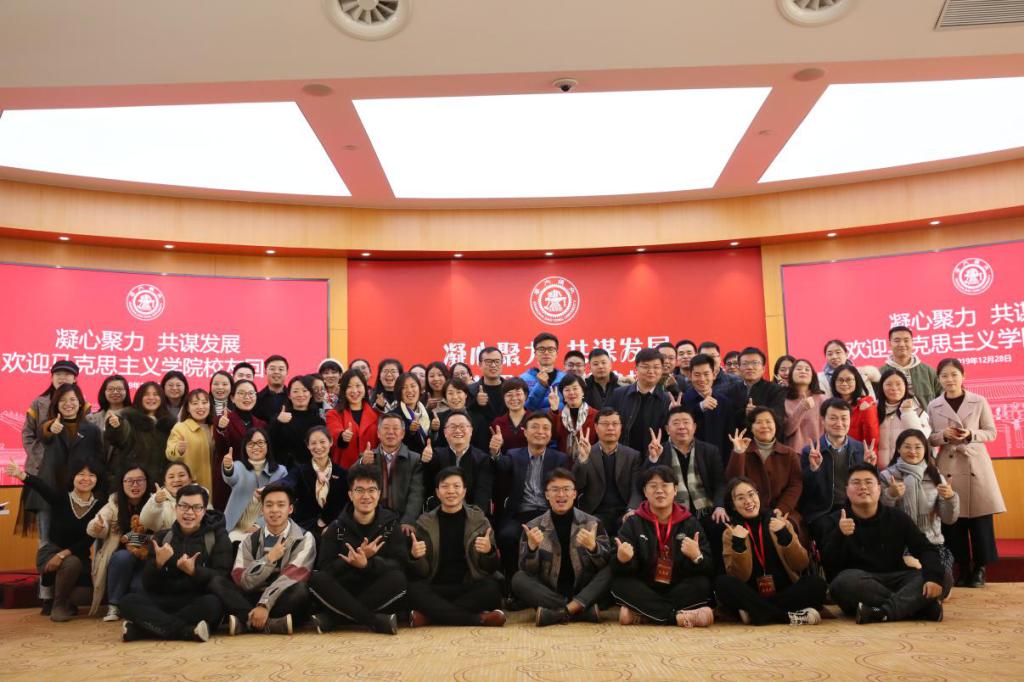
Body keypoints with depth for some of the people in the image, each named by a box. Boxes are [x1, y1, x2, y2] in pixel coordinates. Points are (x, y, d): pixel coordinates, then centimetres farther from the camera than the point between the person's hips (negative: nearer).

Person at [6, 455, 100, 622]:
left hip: (78, 556, 2)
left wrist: (63, 554, -25)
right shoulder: (61, 497, -12)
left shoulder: (98, 506, -7)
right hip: (50, 551, -2)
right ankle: (58, 604, -9)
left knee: (89, 593, -20)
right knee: (72, 563, -36)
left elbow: (88, 541, -11)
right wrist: (22, 475, -54)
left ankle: (66, 601, 17)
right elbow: (41, 487, -34)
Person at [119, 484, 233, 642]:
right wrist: (158, 563, -15)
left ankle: (136, 630, -28)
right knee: (129, 601, -23)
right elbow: (147, 585, 5)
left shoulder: (217, 535, 5)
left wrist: (194, 571, -23)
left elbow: (222, 577, -6)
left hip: (199, 603, -3)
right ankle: (188, 631, -34)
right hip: (166, 603, 3)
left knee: (213, 603, -36)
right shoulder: (162, 538, 13)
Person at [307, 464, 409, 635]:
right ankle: (377, 621, -32)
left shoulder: (390, 524, 3)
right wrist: (355, 559, -25)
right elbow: (325, 568, -8)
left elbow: (401, 565, -10)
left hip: (380, 597, 0)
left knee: (398, 579, -30)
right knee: (317, 579, -26)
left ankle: (329, 619, -28)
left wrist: (367, 564, -28)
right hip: (343, 594, 1)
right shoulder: (336, 528, 3)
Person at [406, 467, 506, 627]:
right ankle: (480, 618, -30)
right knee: (414, 589, -30)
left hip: (469, 588, 0)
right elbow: (422, 572, 3)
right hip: (437, 589, 0)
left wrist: (489, 552, -20)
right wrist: (415, 557, -20)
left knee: (492, 587, -30)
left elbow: (491, 568, 3)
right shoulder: (425, 523, 7)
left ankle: (427, 616, -26)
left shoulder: (479, 520, 6)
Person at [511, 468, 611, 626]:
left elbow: (608, 563, -6)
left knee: (611, 570, -23)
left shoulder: (592, 523, 2)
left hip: (583, 592, 0)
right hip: (549, 593, 0)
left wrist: (592, 547, -26)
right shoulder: (533, 527, 1)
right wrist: (532, 547, -23)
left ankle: (557, 613, -29)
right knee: (519, 579, -24)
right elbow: (528, 571, -3)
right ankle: (584, 610, -26)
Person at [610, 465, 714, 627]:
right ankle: (679, 616, -27)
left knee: (702, 583, -26)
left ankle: (642, 615, -23)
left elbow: (709, 569, -6)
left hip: (678, 590, 0)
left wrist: (697, 557, -29)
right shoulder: (633, 523, 1)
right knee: (620, 583, -27)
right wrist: (622, 560, -32)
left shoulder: (690, 523, 2)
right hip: (645, 592, 0)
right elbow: (620, 571, -7)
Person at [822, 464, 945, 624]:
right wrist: (839, 535, -27)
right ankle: (915, 605, -29)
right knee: (844, 581, -36)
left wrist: (933, 577, -20)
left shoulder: (897, 518, 9)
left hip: (895, 581, 3)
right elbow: (829, 566, -9)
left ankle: (883, 612, -39)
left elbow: (925, 549, 2)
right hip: (858, 583, -3)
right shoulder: (836, 521, 0)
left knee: (935, 578, -21)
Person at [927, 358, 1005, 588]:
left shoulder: (979, 402, 2)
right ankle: (963, 568, 15)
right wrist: (943, 434, -13)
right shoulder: (933, 406, 4)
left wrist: (970, 435, -14)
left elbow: (991, 432, 3)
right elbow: (928, 439, 6)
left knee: (980, 520, 0)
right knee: (953, 521, 3)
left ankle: (979, 569, 13)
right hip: (948, 468, 1)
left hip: (976, 466, -1)